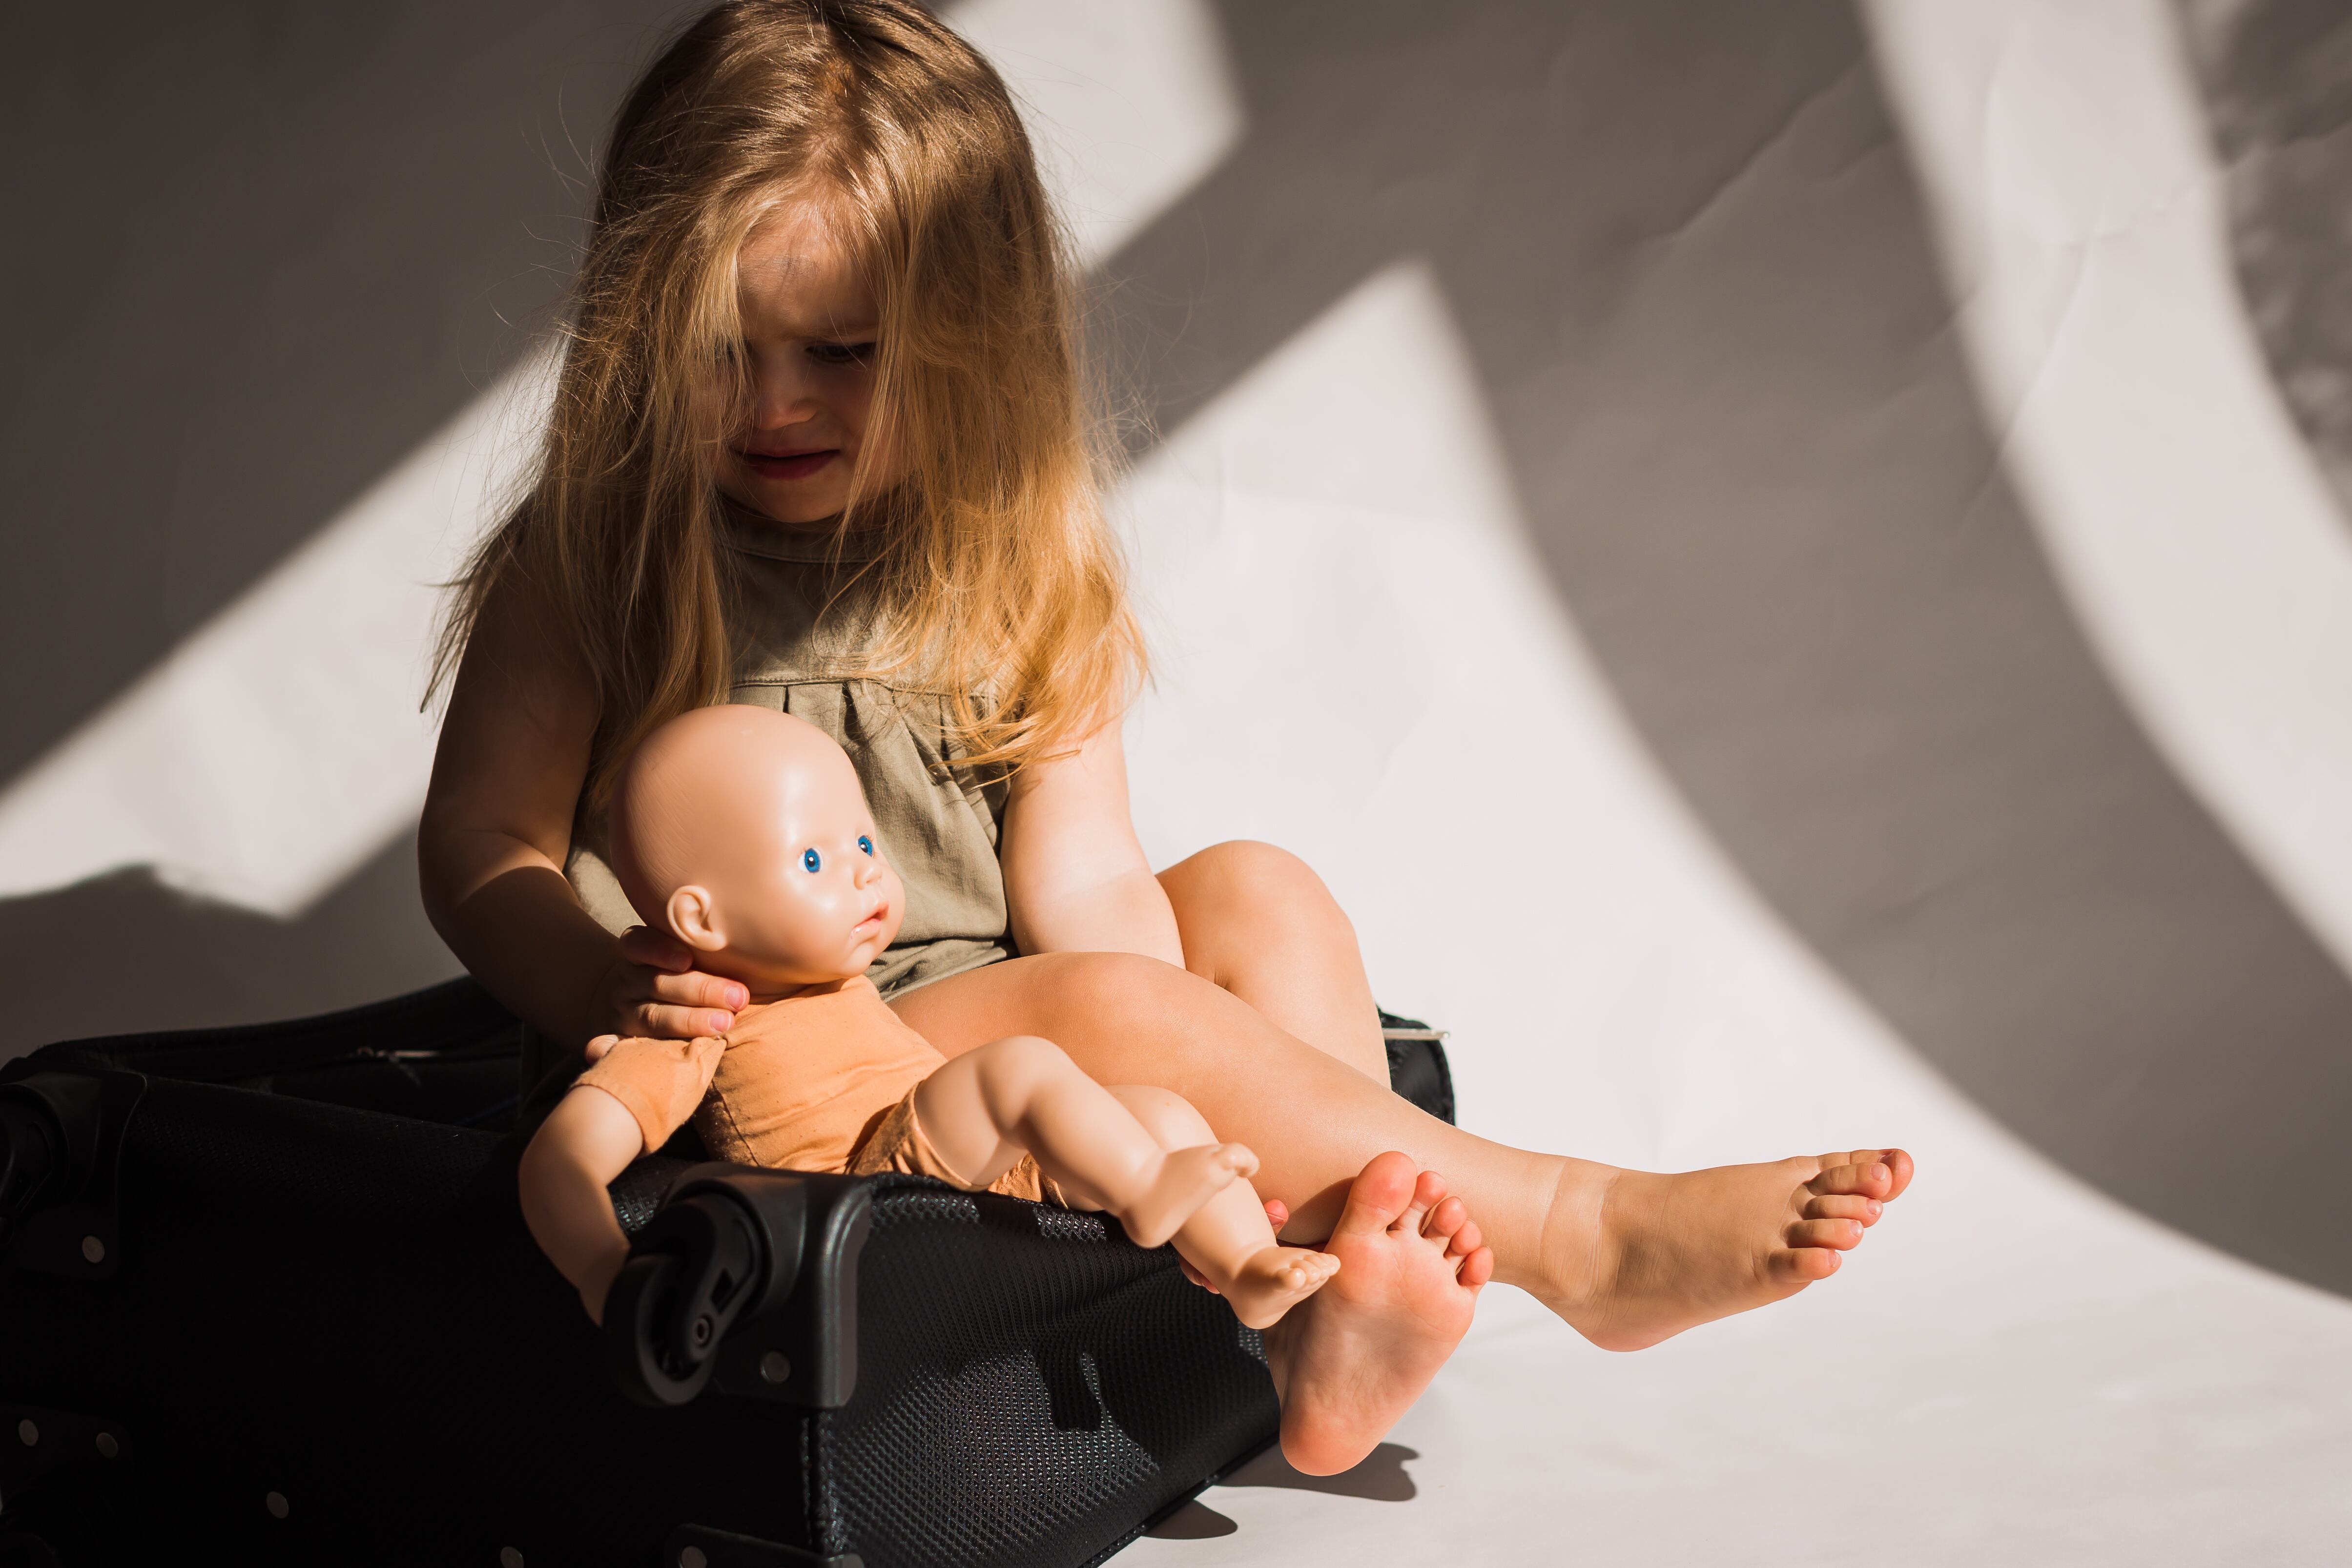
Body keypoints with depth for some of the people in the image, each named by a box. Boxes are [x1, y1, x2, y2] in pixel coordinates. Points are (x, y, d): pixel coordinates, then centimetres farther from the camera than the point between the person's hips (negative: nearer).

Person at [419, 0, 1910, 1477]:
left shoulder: (1018, 574, 7)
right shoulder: (594, 558, -2)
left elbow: (1082, 887, -1)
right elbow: (481, 838, -5)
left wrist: (1213, 1121, -18)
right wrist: (601, 990, -27)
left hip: (987, 1036, 6)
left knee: (1254, 891, -8)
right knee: (1103, 1002, -26)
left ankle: (1329, 1329, -24)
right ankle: (1575, 1232, -21)